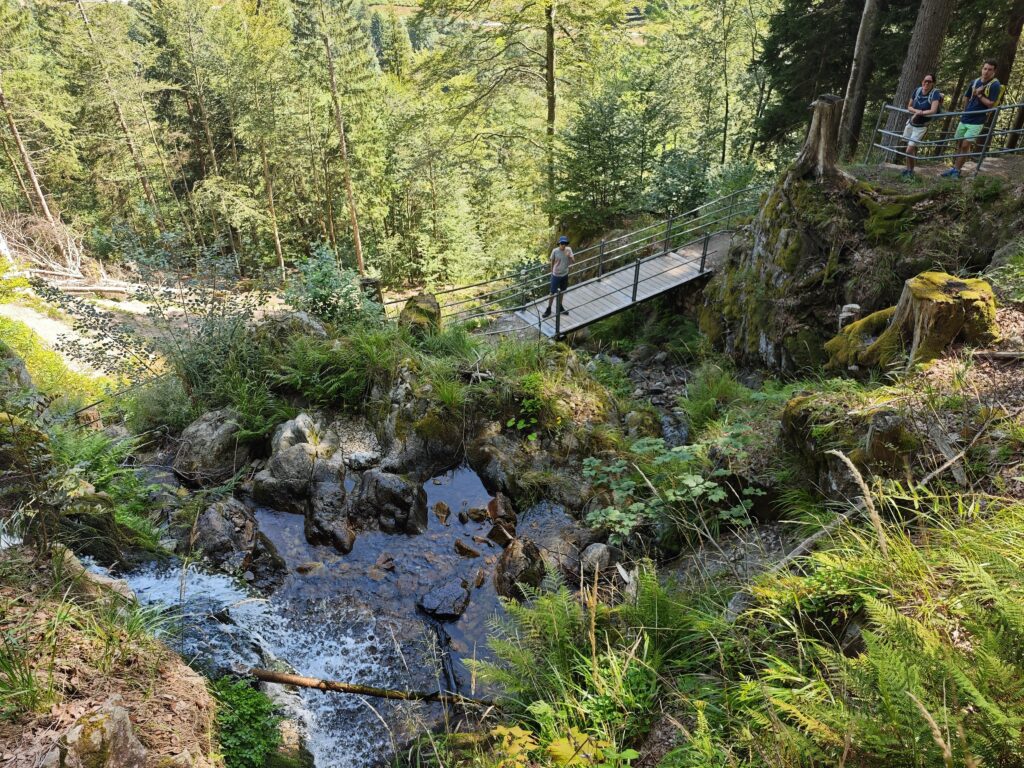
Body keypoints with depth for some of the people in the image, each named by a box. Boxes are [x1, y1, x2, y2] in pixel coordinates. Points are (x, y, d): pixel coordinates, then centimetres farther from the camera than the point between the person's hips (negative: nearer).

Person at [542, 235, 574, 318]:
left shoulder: (569, 250, -9)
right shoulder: (555, 251, -16)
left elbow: (571, 262, -8)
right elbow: (552, 262, -2)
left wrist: (569, 256, -28)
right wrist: (552, 272, 6)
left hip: (565, 274, 3)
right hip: (556, 275, -3)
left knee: (562, 291, 20)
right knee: (553, 292, 2)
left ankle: (560, 307, 38)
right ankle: (549, 309, 14)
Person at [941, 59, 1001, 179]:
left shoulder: (995, 85, -7)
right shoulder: (975, 82, 9)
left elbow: (991, 104, -13)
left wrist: (979, 95, -14)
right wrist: (968, 108, 7)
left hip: (977, 121, -6)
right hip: (965, 118, 6)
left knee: (965, 145, -11)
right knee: (959, 144, 9)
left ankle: (956, 170, -6)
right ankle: (954, 167, 17)